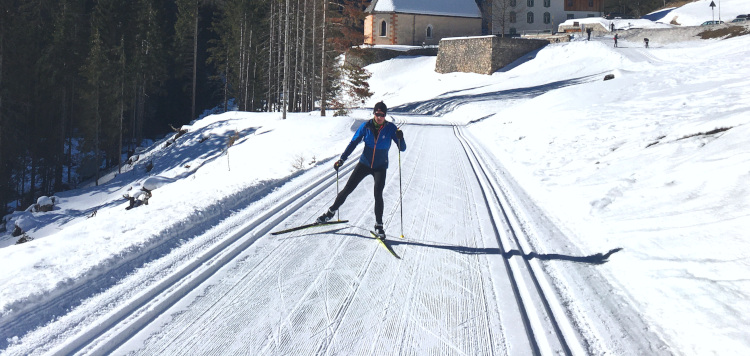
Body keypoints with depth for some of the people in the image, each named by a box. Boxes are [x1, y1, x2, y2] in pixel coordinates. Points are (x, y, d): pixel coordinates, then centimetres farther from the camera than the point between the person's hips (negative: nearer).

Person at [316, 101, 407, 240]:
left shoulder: (390, 128, -11)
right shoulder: (366, 126, -8)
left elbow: (402, 148, -12)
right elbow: (353, 143, 0)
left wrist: (400, 139, -33)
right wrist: (341, 159, -6)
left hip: (380, 167, -2)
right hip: (364, 163, 2)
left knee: (378, 194, -16)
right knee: (347, 189, 1)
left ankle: (379, 225, -2)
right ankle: (331, 212, 19)